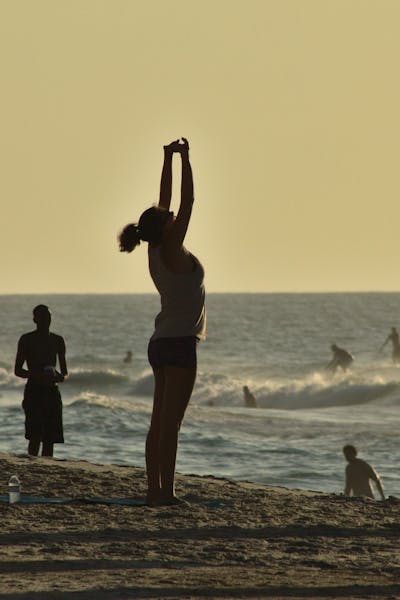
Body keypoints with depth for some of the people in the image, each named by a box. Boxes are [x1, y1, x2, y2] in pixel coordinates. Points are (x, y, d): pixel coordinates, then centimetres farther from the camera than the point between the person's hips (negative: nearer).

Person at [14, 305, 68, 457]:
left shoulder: (57, 341, 12)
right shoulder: (26, 340, 0)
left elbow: (64, 372, 18)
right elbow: (17, 370, -1)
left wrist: (60, 377, -7)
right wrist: (37, 375, -18)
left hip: (52, 392, 4)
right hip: (33, 391, -4)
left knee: (50, 438, 2)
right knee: (35, 435, -16)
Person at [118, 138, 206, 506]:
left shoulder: (156, 251, 7)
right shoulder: (172, 252, -13)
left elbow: (166, 202, 14)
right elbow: (187, 203, -14)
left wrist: (168, 158, 15)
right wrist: (184, 160, -10)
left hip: (161, 343, 9)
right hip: (179, 344, -9)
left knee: (160, 422, 8)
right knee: (170, 423, -11)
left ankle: (155, 490, 9)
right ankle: (166, 493, -13)